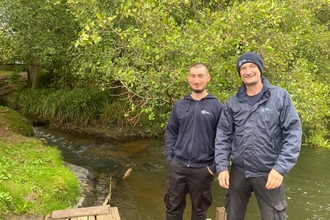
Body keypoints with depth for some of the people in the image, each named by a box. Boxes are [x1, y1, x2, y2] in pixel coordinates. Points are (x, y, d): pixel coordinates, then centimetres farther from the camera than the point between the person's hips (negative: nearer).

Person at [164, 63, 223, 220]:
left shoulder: (217, 107, -7)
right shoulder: (179, 105, 3)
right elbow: (171, 133, 9)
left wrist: (215, 166, -10)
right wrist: (169, 158, 0)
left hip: (203, 169, -3)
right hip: (177, 166, 3)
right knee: (173, 206, 15)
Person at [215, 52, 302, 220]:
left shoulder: (280, 96, -4)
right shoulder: (233, 102, 4)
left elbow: (293, 133, -8)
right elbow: (223, 136, 5)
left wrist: (281, 168, -15)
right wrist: (222, 167, -5)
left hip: (269, 173, -3)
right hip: (238, 172, 3)